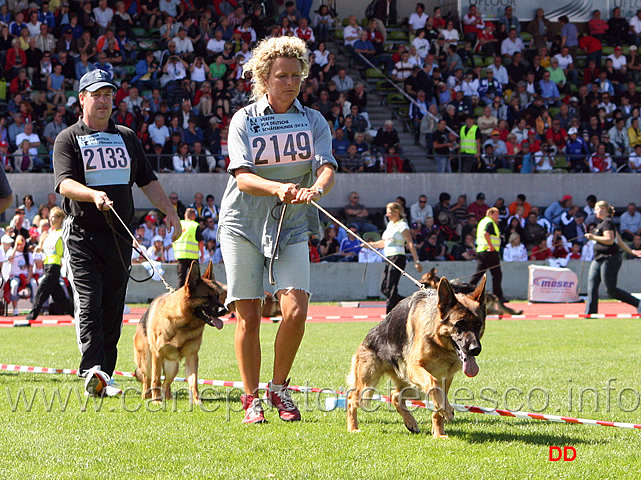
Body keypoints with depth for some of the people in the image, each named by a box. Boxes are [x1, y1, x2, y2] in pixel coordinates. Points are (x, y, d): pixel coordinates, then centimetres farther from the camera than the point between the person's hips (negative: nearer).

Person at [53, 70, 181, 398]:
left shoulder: (127, 137, 18)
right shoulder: (68, 139, 2)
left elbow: (147, 180, 22)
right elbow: (64, 183, -12)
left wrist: (169, 211, 11)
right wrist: (93, 195, -31)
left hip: (119, 235, 5)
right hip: (82, 234, -4)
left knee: (113, 308, 3)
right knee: (89, 305, -15)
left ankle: (104, 374, 6)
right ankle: (93, 370, -24)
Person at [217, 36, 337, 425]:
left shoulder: (314, 121, 4)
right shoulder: (244, 120, -2)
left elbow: (327, 166, -11)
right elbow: (242, 176, -13)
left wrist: (316, 189, -35)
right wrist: (278, 188, -33)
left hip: (293, 227, 1)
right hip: (244, 225, -1)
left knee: (296, 312, -12)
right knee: (249, 317, -2)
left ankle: (279, 388, 9)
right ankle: (252, 398, 13)